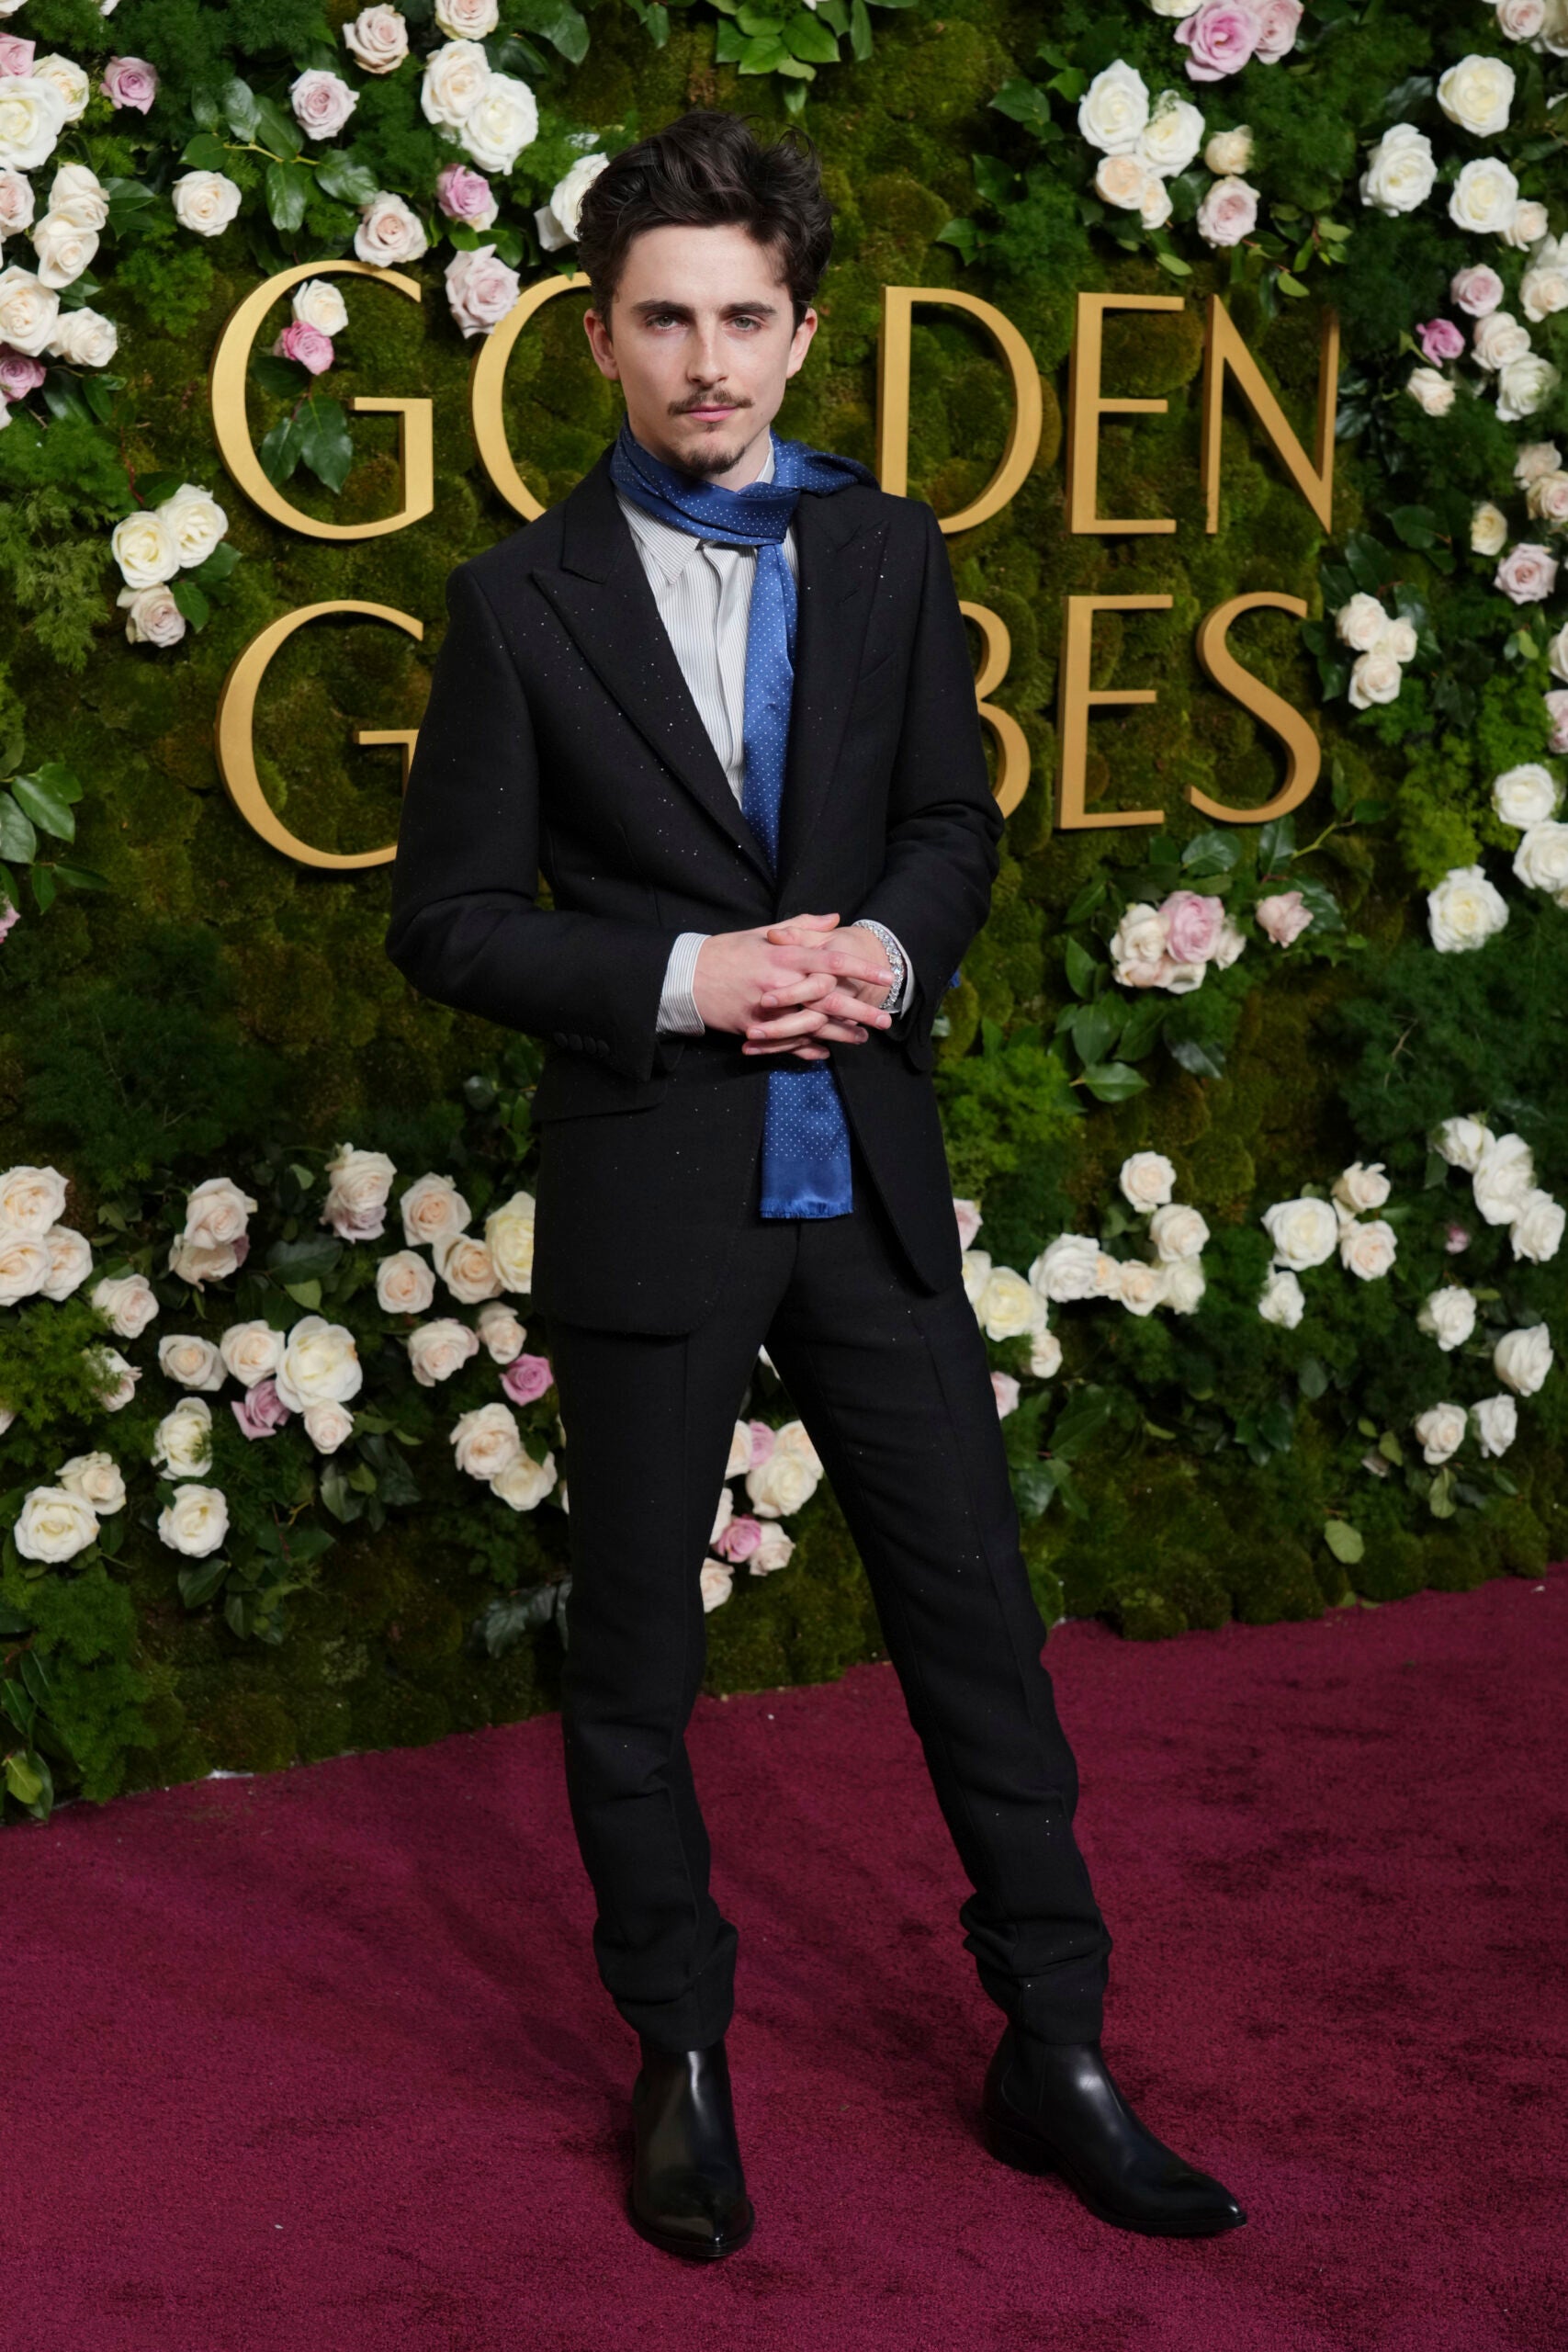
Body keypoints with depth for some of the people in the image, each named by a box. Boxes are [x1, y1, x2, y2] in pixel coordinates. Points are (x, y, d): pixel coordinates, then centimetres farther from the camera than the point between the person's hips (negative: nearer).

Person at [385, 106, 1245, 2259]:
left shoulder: (890, 554, 7)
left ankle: (1057, 2056, 20)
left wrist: (887, 948, -10)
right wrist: (682, 980, -16)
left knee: (977, 1610, 7)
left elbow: (954, 820, 12)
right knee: (634, 1652, 8)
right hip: (648, 1188, -2)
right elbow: (447, 919, -3)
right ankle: (681, 2063, 25)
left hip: (870, 1178, 3)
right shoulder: (522, 601, -3)